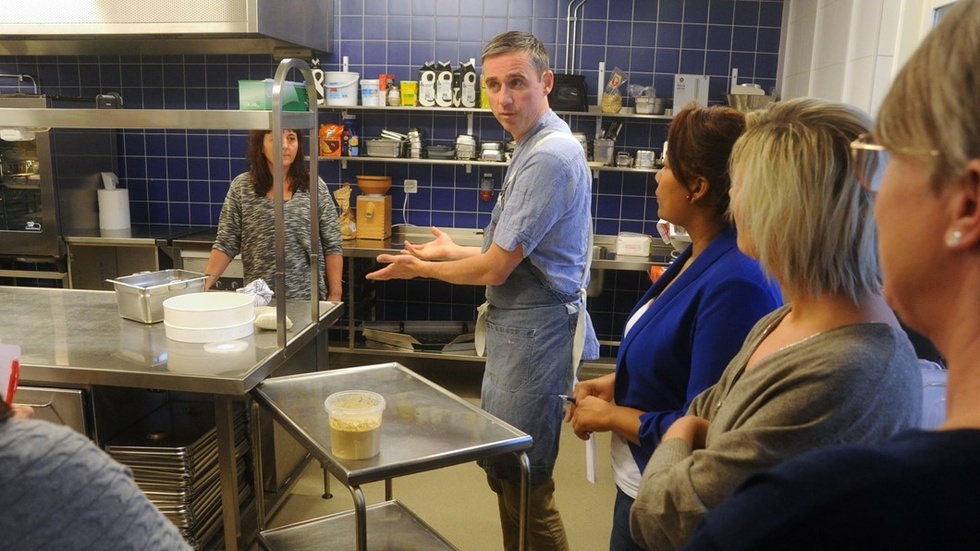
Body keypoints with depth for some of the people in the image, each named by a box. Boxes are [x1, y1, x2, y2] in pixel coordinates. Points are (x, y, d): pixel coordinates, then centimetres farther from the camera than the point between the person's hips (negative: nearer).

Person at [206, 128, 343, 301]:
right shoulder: (241, 187, 0)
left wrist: (335, 295, -5)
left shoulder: (315, 187, -1)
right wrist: (205, 282, -11)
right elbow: (226, 244, 1)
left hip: (308, 298, 0)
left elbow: (332, 246, 0)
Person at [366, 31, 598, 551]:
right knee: (501, 468, 22)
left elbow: (495, 269, -19)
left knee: (524, 481, 4)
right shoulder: (536, 147, 12)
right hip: (516, 327, 10)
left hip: (535, 332, -10)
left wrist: (423, 268, -2)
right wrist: (453, 250, 25)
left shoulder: (549, 156, -22)